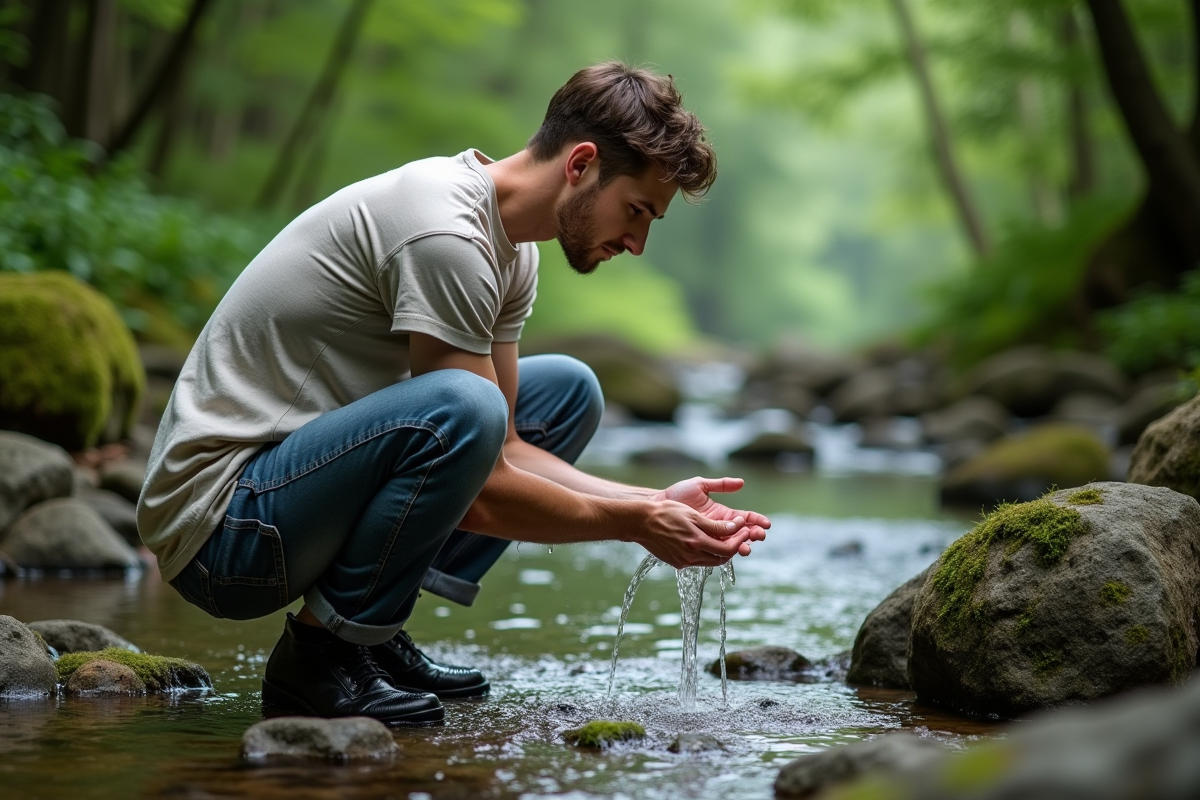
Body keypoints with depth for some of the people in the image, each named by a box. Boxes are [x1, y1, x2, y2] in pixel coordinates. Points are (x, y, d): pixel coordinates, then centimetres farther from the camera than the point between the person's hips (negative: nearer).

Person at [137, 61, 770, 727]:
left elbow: (502, 446, 8)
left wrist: (656, 503, -2)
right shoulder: (445, 234, -23)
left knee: (567, 390, 12)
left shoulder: (508, 248, 7)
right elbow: (479, 499, -23)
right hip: (216, 525, -10)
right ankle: (321, 654, -12)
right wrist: (632, 524, -12)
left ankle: (372, 635, 5)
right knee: (461, 408, -34)